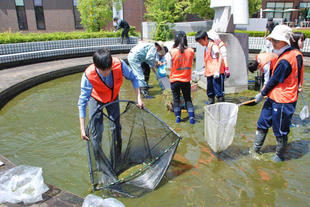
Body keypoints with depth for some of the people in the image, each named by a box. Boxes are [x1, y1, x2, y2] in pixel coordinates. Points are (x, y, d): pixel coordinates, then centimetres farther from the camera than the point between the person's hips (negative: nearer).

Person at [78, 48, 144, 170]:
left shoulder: (119, 65, -36)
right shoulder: (88, 75, -38)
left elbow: (133, 78, -15)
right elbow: (82, 102, -31)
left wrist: (138, 98, -19)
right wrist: (82, 129, -32)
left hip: (113, 98, 2)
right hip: (96, 99, -1)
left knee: (116, 127, 5)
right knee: (96, 130, -4)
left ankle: (117, 158, 27)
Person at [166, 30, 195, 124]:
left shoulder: (172, 52, -15)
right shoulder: (191, 51, -7)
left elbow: (169, 66, -6)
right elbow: (190, 63, 7)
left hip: (175, 80, -1)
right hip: (186, 80, 2)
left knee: (176, 99, 14)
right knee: (188, 99, 15)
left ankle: (177, 117, 18)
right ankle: (191, 117, 10)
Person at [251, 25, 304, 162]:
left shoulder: (285, 61, -24)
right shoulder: (295, 53, 7)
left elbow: (274, 81, -16)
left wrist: (262, 94, -2)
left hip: (282, 101, -10)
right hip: (274, 98, 10)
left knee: (280, 131, 7)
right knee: (262, 124, 15)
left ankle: (279, 156, 27)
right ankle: (255, 150, 27)